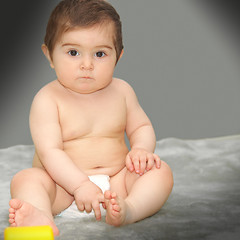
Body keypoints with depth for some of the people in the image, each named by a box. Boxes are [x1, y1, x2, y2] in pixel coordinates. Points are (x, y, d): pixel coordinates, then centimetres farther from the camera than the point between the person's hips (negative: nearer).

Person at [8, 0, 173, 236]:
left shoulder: (121, 91, 5)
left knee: (161, 171, -17)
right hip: (64, 182, -3)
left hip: (116, 180, 4)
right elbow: (49, 151, -17)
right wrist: (80, 185, -31)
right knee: (24, 179, -28)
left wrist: (141, 148, -8)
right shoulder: (47, 99, -9)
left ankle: (129, 209, -45)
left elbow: (141, 127, 17)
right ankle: (41, 218, -59)